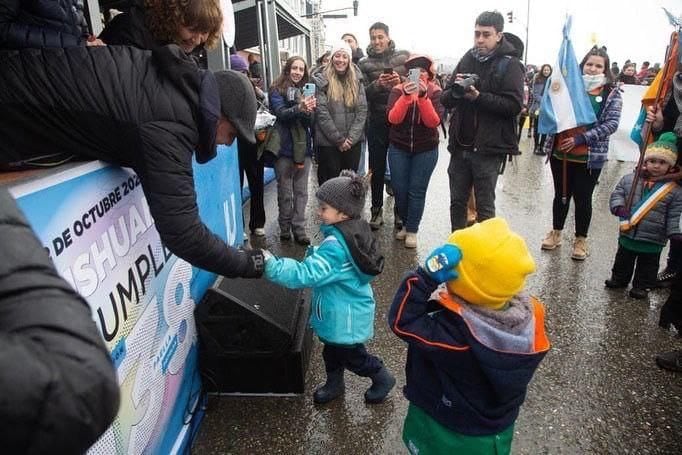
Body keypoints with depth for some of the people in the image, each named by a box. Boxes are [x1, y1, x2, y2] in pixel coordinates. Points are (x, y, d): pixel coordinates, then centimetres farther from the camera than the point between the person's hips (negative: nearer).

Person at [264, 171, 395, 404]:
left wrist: (271, 264, -39)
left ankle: (382, 378, 36)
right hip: (338, 312, 9)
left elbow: (306, 274, -39)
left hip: (345, 316, -9)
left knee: (350, 354, 15)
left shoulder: (336, 246, -34)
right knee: (332, 348, 25)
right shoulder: (355, 231, -5)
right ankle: (334, 384, 46)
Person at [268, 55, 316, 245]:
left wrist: (309, 111, -18)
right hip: (284, 147, -3)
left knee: (301, 191, 5)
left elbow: (311, 121, 4)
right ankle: (285, 228, 19)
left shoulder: (306, 90, 12)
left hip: (303, 147, 4)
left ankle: (299, 229, 11)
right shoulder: (277, 90, -1)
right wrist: (299, 108, -35)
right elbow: (280, 112, -18)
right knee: (285, 192, 5)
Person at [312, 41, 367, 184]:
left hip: (353, 142, 3)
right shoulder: (322, 81, -3)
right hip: (328, 142, -3)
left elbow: (362, 110, 1)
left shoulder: (356, 80, 8)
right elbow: (321, 113, -9)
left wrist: (351, 138, -9)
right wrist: (339, 139, -11)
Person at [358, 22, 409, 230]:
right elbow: (362, 94, -3)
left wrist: (402, 81, -16)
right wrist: (377, 84, -22)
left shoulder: (404, 56, 5)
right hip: (377, 121, 0)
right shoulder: (364, 63, 3)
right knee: (376, 167, 7)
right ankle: (376, 210, 20)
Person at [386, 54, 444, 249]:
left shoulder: (435, 92, -5)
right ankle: (405, 224, 29)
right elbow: (393, 118, -18)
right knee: (399, 189, 7)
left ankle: (412, 230, 14)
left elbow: (434, 121, -19)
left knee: (417, 190, 1)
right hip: (398, 147, 2)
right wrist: (406, 96, -31)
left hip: (426, 150, -1)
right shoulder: (398, 90, -3)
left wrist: (423, 96, -29)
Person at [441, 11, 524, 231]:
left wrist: (479, 97, -21)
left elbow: (515, 105, -14)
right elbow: (445, 99, 8)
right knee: (457, 202, 13)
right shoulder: (466, 60, 10)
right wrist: (456, 90, -13)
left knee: (484, 207, 5)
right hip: (460, 145, 5)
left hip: (489, 148, -5)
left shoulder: (510, 64, -3)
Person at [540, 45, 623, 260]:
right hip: (560, 152, 2)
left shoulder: (612, 94, 0)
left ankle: (580, 240, 22)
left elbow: (611, 124, -8)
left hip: (590, 157, -1)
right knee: (561, 194, 13)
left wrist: (580, 139, -17)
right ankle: (556, 232, 29)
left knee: (583, 198, 6)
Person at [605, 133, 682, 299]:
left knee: (647, 265, 14)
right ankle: (619, 278, 40)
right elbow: (617, 194, 0)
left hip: (653, 240, -2)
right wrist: (619, 207, -19)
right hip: (628, 234, 2)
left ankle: (642, 286, 31)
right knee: (623, 260, 21)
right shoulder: (629, 179, -7)